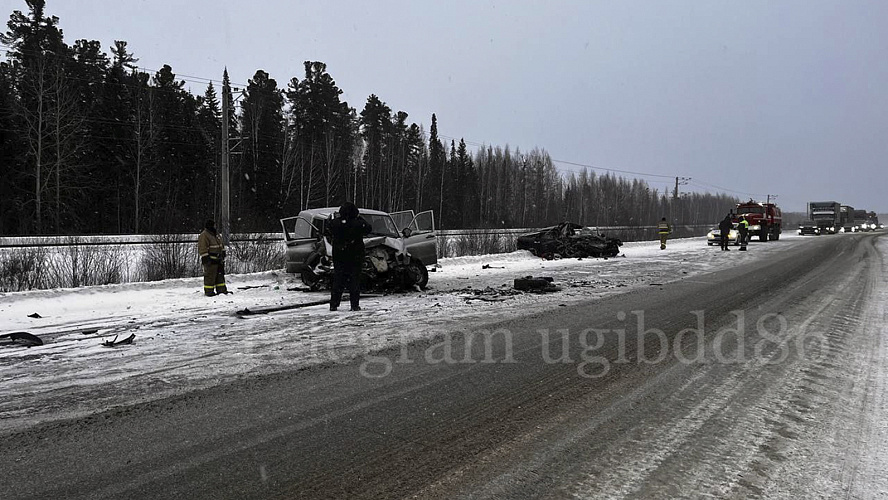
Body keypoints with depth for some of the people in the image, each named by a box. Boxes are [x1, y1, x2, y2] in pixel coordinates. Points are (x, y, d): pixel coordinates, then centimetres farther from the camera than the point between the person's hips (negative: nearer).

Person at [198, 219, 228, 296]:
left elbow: (221, 245, 25)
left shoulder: (216, 234, 14)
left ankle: (221, 289, 20)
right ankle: (208, 291, 1)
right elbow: (202, 249, -18)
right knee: (210, 276, -5)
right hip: (210, 260, -9)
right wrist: (206, 259, -21)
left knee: (220, 275, 12)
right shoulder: (204, 236, -14)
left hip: (218, 259, 9)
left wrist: (223, 254, 23)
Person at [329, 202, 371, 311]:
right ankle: (355, 305, 2)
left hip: (338, 257, 2)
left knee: (337, 281, 9)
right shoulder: (358, 224, -15)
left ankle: (333, 304, 7)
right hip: (355, 257, -2)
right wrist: (360, 218, 9)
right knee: (355, 281, 4)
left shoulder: (334, 223, -8)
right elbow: (368, 229, 2)